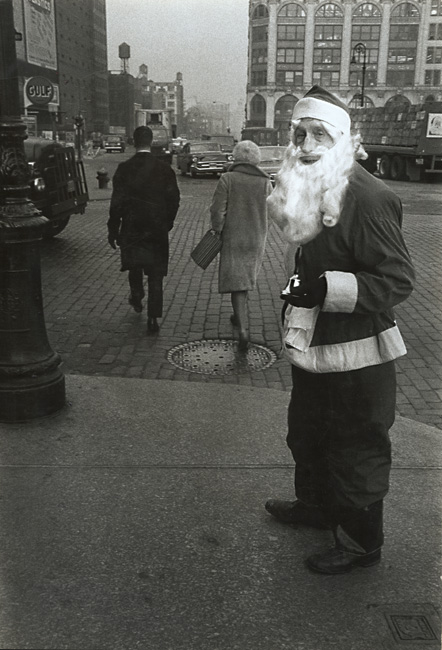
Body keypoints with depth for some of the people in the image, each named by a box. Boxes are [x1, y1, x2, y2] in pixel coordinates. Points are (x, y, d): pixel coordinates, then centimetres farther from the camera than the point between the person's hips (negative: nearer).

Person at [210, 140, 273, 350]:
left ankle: (243, 330, -12)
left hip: (232, 239, -3)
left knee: (236, 283, -1)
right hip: (257, 240, 3)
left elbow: (217, 211, -14)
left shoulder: (227, 179, -10)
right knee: (247, 276, 23)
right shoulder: (265, 182, -3)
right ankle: (239, 317, 39)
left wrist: (217, 231, 1)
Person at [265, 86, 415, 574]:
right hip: (313, 347, 10)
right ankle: (315, 505, 50)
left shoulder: (367, 197, -22)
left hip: (355, 359, -9)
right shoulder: (308, 192, 7)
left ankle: (361, 542, 29)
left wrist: (329, 288, -32)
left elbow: (398, 279, -24)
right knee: (307, 435, 26)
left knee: (356, 451, 8)